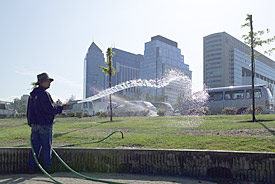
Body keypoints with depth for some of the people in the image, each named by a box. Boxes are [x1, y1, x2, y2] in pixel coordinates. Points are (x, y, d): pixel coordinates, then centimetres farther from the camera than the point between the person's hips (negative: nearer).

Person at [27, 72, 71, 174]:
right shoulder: (44, 94, -14)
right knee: (46, 147, 0)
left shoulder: (32, 94, 14)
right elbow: (50, 109, -19)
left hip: (34, 124, 8)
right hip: (45, 125, -8)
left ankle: (31, 168, 14)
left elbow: (29, 111, 19)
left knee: (35, 146, 12)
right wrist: (61, 108, -5)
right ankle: (47, 168, 6)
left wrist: (31, 122, 24)